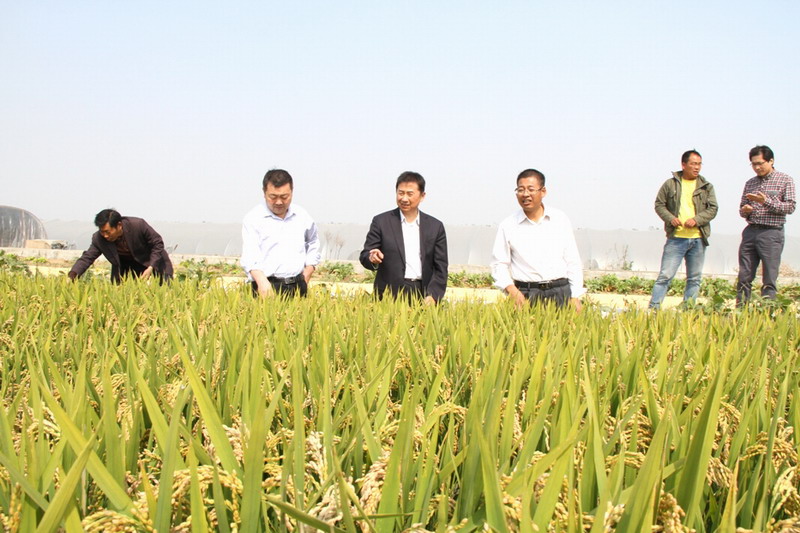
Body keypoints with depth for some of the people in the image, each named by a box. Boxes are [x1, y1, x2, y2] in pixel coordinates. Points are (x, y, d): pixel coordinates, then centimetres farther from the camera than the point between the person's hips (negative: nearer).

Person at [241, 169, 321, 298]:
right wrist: (262, 281, -32)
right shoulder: (253, 218, -4)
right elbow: (250, 255, -15)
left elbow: (313, 244, 27)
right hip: (267, 287, -4)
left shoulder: (302, 216, 10)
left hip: (298, 286, 4)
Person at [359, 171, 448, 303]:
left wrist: (432, 296, -6)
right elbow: (364, 256, 3)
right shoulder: (381, 222, 5)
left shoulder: (435, 226, 9)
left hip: (423, 297, 2)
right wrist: (372, 259, -21)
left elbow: (441, 267, 8)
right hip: (389, 296, -1)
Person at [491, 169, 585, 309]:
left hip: (560, 293, 1)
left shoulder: (561, 219, 10)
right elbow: (499, 264, 7)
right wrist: (511, 290, -10)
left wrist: (575, 297, 5)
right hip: (525, 295, -1)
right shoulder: (508, 226, 6)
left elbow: (573, 262, 11)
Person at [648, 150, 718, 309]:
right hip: (676, 238, -3)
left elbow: (712, 209, 4)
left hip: (698, 239, 3)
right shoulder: (670, 184, 5)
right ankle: (653, 309, -7)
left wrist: (696, 219, -13)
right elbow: (659, 204, 7)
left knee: (694, 279, 7)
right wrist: (670, 218, -11)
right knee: (665, 276, -8)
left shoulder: (707, 187, 10)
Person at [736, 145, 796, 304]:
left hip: (771, 233, -4)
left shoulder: (785, 180, 2)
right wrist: (744, 210, -4)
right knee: (743, 278, 3)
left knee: (769, 279, -5)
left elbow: (790, 207, -6)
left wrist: (767, 201, -18)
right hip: (750, 232, 4)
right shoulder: (750, 183, 16)